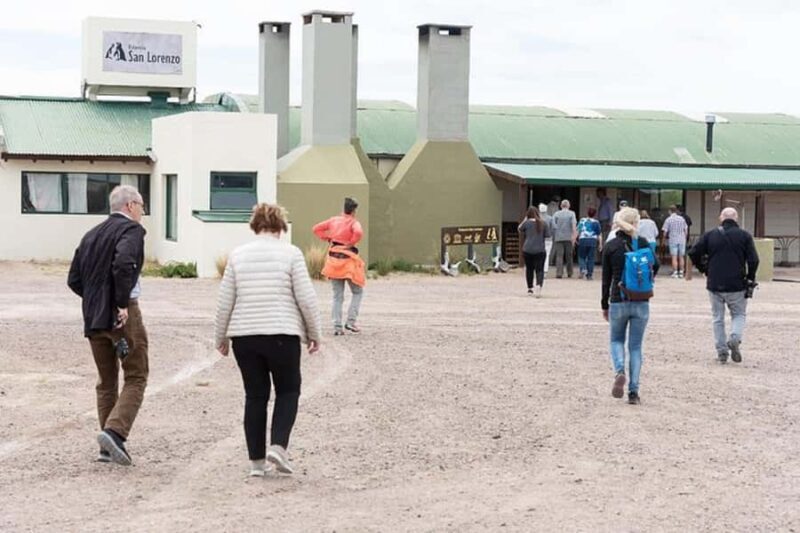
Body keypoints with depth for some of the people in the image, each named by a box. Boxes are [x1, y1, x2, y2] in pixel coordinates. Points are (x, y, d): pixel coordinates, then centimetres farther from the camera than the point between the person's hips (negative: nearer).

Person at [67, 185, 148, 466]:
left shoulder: (92, 234, 16)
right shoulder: (131, 229, -6)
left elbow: (74, 279, 13)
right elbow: (124, 263, -25)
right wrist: (123, 303, -18)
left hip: (93, 317, 7)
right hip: (123, 315, -7)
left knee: (106, 381, 14)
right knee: (135, 378, 1)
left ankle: (108, 447, 14)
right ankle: (115, 432, -16)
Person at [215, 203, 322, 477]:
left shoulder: (237, 255, 4)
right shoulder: (290, 253, -4)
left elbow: (224, 302, 5)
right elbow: (306, 299, -5)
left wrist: (220, 338, 15)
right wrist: (314, 334, 6)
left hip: (244, 336, 3)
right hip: (282, 335, -3)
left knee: (255, 396, 11)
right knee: (288, 390, 14)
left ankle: (256, 460, 12)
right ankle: (278, 445, -4)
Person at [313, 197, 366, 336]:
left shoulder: (334, 220, 7)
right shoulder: (354, 222, -9)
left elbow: (316, 229, 11)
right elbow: (358, 232, -31)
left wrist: (327, 238, 8)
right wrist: (351, 244, -16)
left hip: (333, 259, 5)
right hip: (348, 260, -5)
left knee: (337, 296, 10)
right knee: (358, 292, 12)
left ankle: (337, 326, 4)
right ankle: (350, 321, -1)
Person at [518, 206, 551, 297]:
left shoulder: (526, 223, -3)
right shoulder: (544, 223, -1)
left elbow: (519, 229, 14)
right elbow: (547, 235, 3)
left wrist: (524, 220, 19)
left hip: (527, 249, 1)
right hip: (540, 250, -1)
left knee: (529, 269, 17)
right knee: (539, 270, -3)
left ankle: (530, 288, 27)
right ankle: (539, 286, -28)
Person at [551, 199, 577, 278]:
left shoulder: (556, 214, 6)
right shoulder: (571, 213, 2)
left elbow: (553, 225, 3)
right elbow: (573, 224, -10)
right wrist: (574, 235, -14)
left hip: (558, 237, 0)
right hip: (568, 237, 0)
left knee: (559, 256, -2)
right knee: (569, 255, 12)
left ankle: (559, 273, -14)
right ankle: (569, 273, 18)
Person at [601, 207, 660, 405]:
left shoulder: (610, 246, -1)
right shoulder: (642, 242, -1)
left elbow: (606, 279, 1)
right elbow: (655, 264, -9)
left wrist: (604, 305, 9)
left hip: (618, 302, 0)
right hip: (641, 303, 0)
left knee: (616, 340, 17)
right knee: (635, 346, 8)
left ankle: (619, 372, -12)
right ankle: (633, 391, 3)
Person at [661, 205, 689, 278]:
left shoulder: (668, 220, -6)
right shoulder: (682, 219, 5)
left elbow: (665, 232, -6)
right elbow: (686, 231, 9)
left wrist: (665, 237, 13)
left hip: (673, 240, -3)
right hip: (682, 240, 3)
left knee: (674, 257, -1)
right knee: (681, 257, 9)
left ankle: (675, 273, -3)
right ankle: (681, 272, 10)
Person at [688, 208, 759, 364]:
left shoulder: (710, 235, 2)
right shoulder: (744, 236, -2)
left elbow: (693, 253, -3)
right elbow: (753, 260, -9)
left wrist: (704, 270, 10)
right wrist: (750, 279, 6)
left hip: (714, 285, 1)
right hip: (737, 285, -1)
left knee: (718, 318, 12)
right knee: (738, 315, 14)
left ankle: (721, 351, 9)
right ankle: (735, 338, -13)